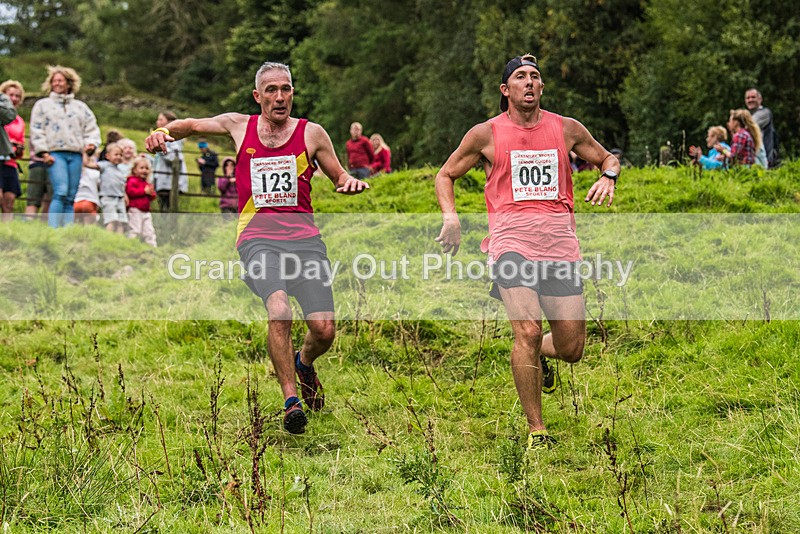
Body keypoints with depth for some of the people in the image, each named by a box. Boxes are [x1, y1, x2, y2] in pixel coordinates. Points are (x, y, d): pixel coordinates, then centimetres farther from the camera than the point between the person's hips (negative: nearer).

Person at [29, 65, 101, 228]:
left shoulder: (80, 106, 23)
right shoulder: (43, 104, 16)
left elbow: (92, 128, 19)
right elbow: (36, 130, 7)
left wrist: (91, 143, -2)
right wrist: (43, 152, -5)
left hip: (76, 155, 3)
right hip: (55, 153, -3)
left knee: (71, 197, -3)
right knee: (61, 192, -21)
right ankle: (53, 230, -23)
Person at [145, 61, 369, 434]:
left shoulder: (311, 133, 9)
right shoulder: (240, 126, 11)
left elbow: (338, 177, 21)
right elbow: (191, 126, 24)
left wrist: (351, 182, -2)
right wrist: (165, 132, 4)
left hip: (304, 238, 1)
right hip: (258, 238, -1)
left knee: (324, 330, -9)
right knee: (280, 310, -30)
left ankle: (304, 363, 28)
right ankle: (291, 400, -19)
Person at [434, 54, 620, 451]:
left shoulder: (566, 129, 10)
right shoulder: (486, 134, 5)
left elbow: (607, 158, 24)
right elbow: (445, 175, 16)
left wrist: (607, 176, 1)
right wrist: (450, 216, -1)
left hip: (560, 246, 3)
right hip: (511, 243, -3)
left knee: (572, 349, 1)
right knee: (528, 331, -21)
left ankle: (539, 355, 40)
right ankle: (536, 429, -8)